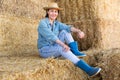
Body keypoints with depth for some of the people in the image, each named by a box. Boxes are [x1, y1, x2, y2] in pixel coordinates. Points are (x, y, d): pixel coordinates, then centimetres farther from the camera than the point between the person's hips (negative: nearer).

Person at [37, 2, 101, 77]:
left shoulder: (57, 23, 7)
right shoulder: (42, 23, -15)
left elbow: (68, 28, -12)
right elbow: (50, 35, -31)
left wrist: (79, 31, -32)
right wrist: (63, 44, -44)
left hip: (55, 50, 7)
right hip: (45, 50, -7)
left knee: (65, 32, -10)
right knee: (62, 48, -36)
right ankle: (88, 69, -45)